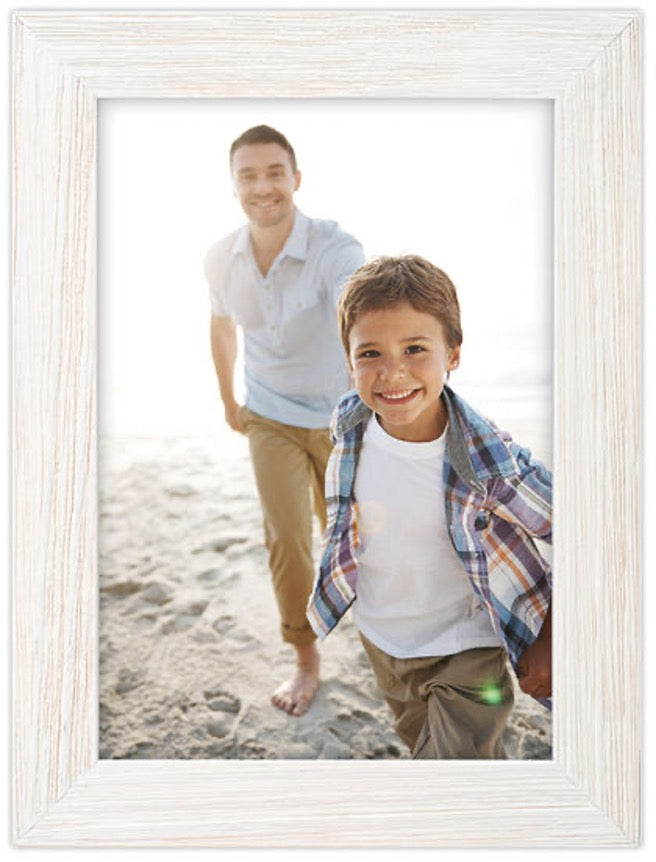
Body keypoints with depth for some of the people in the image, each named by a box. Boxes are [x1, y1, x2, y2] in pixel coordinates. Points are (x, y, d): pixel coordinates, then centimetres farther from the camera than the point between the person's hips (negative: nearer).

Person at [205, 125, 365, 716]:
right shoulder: (221, 258, -11)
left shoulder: (336, 250, -27)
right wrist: (228, 401, 18)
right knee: (286, 538, -4)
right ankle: (306, 660, 17)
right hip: (270, 418, 2)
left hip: (336, 417, -2)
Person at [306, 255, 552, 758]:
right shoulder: (350, 426, -19)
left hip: (467, 647, -5)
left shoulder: (491, 462, -32)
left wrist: (549, 646, -14)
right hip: (380, 637, 6)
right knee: (422, 742, 30)